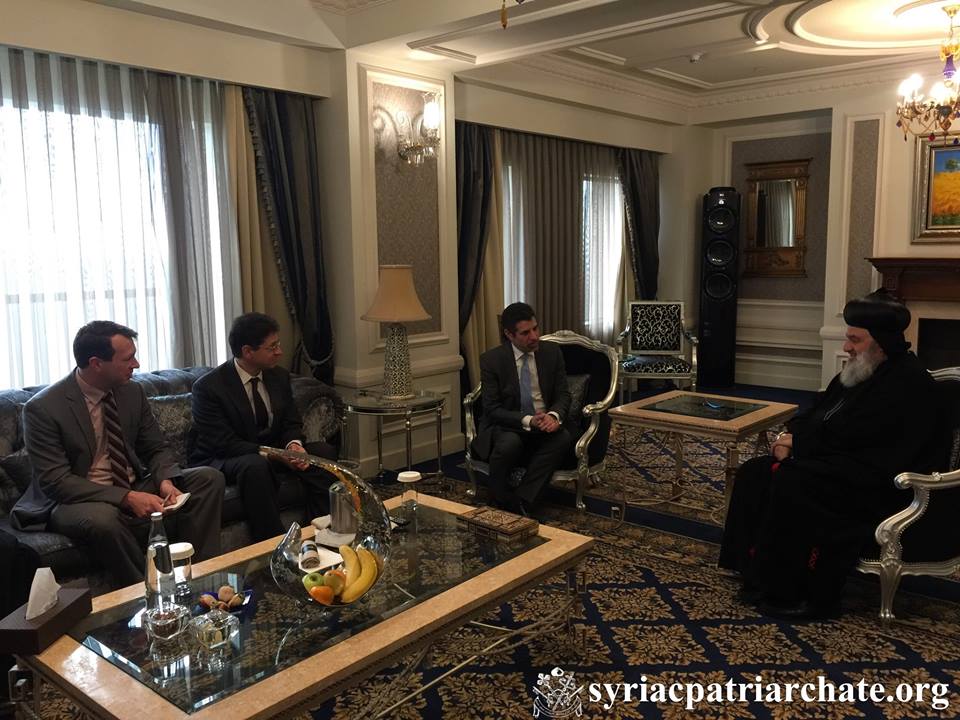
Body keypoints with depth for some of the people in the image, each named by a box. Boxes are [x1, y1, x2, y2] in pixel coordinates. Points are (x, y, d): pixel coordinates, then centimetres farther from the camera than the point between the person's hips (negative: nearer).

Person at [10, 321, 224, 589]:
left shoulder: (133, 392, 1)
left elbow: (157, 448, 8)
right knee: (102, 517, -39)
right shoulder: (43, 408, -15)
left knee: (209, 478, -11)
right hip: (73, 501, -5)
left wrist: (165, 480, -16)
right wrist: (126, 498, -29)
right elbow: (55, 482, -19)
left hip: (135, 490, 6)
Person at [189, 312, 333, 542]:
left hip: (269, 454, 6)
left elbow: (292, 423, 7)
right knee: (255, 466, -38)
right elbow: (225, 444, -22)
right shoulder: (208, 387, -18)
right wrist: (276, 455, -30)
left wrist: (293, 445, -18)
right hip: (221, 461, -5)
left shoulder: (279, 377, 2)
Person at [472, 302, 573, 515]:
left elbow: (563, 394, 3)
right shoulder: (491, 359, -8)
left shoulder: (552, 351, 2)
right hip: (506, 426, -3)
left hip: (544, 422, 3)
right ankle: (502, 507, -15)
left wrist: (554, 416, -21)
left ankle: (521, 502, -27)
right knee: (509, 443, -37)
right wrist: (528, 420, -27)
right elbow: (492, 409, -11)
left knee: (564, 438, -30)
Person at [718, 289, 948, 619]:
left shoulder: (907, 382, -17)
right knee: (754, 473, -4)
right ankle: (758, 569, -2)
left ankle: (789, 590, -19)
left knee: (792, 482, -30)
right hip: (841, 465, 10)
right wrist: (790, 435, -3)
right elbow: (817, 413, 18)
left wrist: (797, 443, -15)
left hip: (878, 484, -10)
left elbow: (848, 437, -23)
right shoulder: (860, 372, 13)